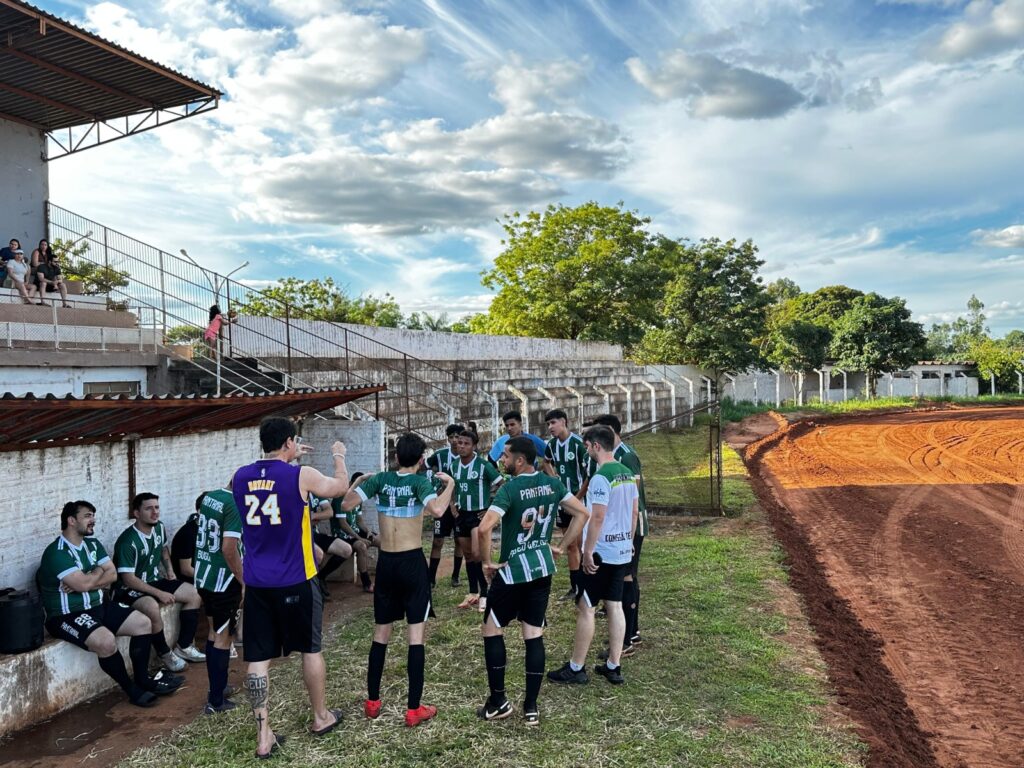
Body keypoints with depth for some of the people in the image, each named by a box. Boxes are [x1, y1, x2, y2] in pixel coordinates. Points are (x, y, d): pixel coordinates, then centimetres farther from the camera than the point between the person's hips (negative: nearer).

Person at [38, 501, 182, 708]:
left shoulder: (93, 544, 8)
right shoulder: (56, 553, -18)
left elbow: (112, 574, 2)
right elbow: (84, 584, -26)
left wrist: (86, 582, -16)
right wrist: (98, 571, -4)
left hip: (97, 606, 9)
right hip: (67, 615, -9)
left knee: (143, 623, -1)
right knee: (106, 641, -32)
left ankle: (142, 679, 10)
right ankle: (133, 690, -11)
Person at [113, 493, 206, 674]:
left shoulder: (159, 528, 0)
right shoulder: (128, 542, -25)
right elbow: (128, 579, -26)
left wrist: (169, 568, 10)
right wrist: (159, 593, -27)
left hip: (154, 581, 9)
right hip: (130, 590, -8)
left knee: (194, 594, -2)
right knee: (152, 608, -38)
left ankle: (184, 646, 6)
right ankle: (165, 654, -15)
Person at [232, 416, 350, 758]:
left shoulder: (241, 476, 1)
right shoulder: (302, 476, -12)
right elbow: (340, 487, 6)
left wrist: (288, 459, 29)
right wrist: (339, 455, 22)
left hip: (255, 582, 4)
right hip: (295, 580, -3)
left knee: (258, 658, 8)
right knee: (311, 649, 15)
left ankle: (263, 736, 12)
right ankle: (321, 717, 30)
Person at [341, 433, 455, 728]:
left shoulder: (380, 479, 0)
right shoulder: (419, 481, -11)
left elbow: (346, 505, -2)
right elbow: (437, 510, -28)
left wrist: (360, 481, 14)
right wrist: (450, 484, -13)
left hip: (386, 563, 4)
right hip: (412, 562, -4)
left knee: (381, 632, 16)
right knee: (416, 633, 2)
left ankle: (372, 702, 26)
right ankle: (414, 709, 6)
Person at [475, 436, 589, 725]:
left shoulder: (510, 489, -19)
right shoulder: (552, 484, 0)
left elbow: (484, 528, -30)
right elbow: (582, 513, 7)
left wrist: (486, 561, -15)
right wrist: (560, 547, 8)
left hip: (512, 571, -6)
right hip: (542, 568, 6)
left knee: (492, 630, 12)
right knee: (534, 636, 10)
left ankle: (498, 701, 17)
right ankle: (531, 707, 15)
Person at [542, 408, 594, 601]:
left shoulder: (578, 443, -18)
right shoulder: (551, 444, 3)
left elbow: (590, 474, -18)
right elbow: (547, 462, 26)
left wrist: (577, 498, -14)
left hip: (579, 500, -7)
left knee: (581, 545, -3)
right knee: (570, 545, 14)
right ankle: (574, 587, 23)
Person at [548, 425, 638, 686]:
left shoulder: (601, 477, -19)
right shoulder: (627, 473, 8)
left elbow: (597, 518, -22)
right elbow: (635, 512, 14)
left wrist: (588, 552, -16)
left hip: (602, 553, -8)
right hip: (622, 551, 8)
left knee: (585, 608, 2)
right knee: (615, 606, 12)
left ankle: (576, 668, 11)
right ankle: (613, 667, 18)